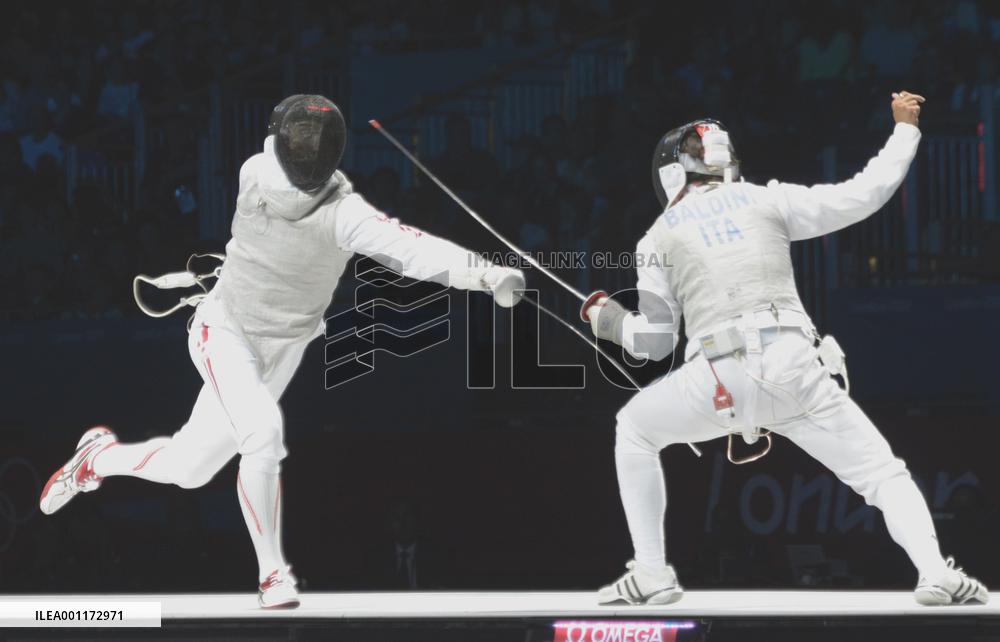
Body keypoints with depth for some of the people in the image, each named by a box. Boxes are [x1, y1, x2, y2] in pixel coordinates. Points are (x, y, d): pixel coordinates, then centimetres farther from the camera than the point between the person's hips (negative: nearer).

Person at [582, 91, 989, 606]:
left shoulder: (657, 237, 16)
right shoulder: (765, 199, 18)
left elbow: (654, 342, 17)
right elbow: (866, 194, 16)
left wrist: (607, 319, 37)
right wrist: (905, 128, 30)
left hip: (718, 378, -1)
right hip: (793, 369, 1)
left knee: (634, 430, 26)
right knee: (882, 472, 9)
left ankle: (651, 575, 19)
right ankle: (935, 574, -17)